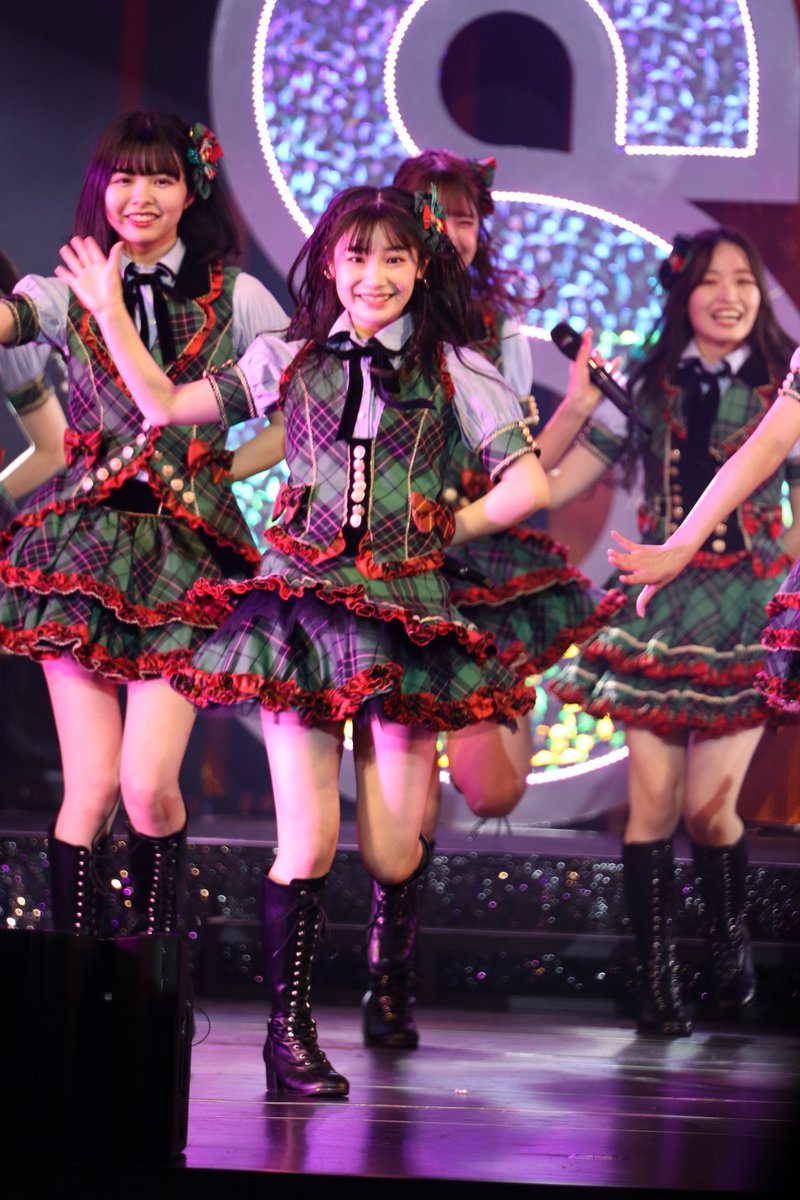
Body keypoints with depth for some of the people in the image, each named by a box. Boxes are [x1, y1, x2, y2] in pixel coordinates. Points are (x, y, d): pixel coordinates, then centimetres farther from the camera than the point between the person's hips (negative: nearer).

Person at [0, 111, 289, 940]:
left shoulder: (235, 299, 8)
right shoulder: (69, 293, 8)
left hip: (184, 553, 0)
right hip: (82, 546, 0)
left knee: (149, 785, -10)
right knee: (91, 788, -4)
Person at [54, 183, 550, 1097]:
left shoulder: (454, 372, 7)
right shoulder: (288, 359, 11)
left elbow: (527, 485, 4)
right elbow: (166, 405, 12)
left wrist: (445, 531, 7)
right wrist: (110, 313, 9)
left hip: (406, 614, 0)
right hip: (302, 603, 0)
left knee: (392, 854, 0)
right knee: (308, 843, -10)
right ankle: (289, 1030, 4)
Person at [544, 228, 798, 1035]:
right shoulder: (646, 386, 6)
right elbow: (558, 482, 5)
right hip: (660, 608, 1)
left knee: (710, 807, -7)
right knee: (653, 799, -5)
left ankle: (731, 944, 21)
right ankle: (656, 979, 6)